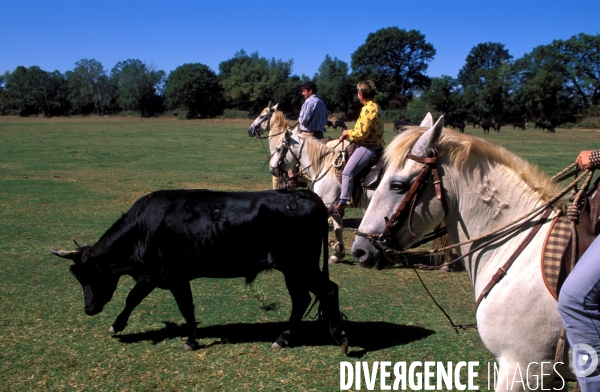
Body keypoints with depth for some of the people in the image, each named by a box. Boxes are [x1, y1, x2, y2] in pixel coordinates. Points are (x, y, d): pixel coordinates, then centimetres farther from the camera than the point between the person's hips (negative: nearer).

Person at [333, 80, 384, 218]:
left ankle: (341, 204, -22)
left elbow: (362, 133, -23)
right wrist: (349, 134, 10)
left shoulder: (368, 109, -18)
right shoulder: (375, 107, 16)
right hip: (374, 144, 11)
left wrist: (348, 133, -6)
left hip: (368, 147, -11)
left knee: (348, 172, -19)